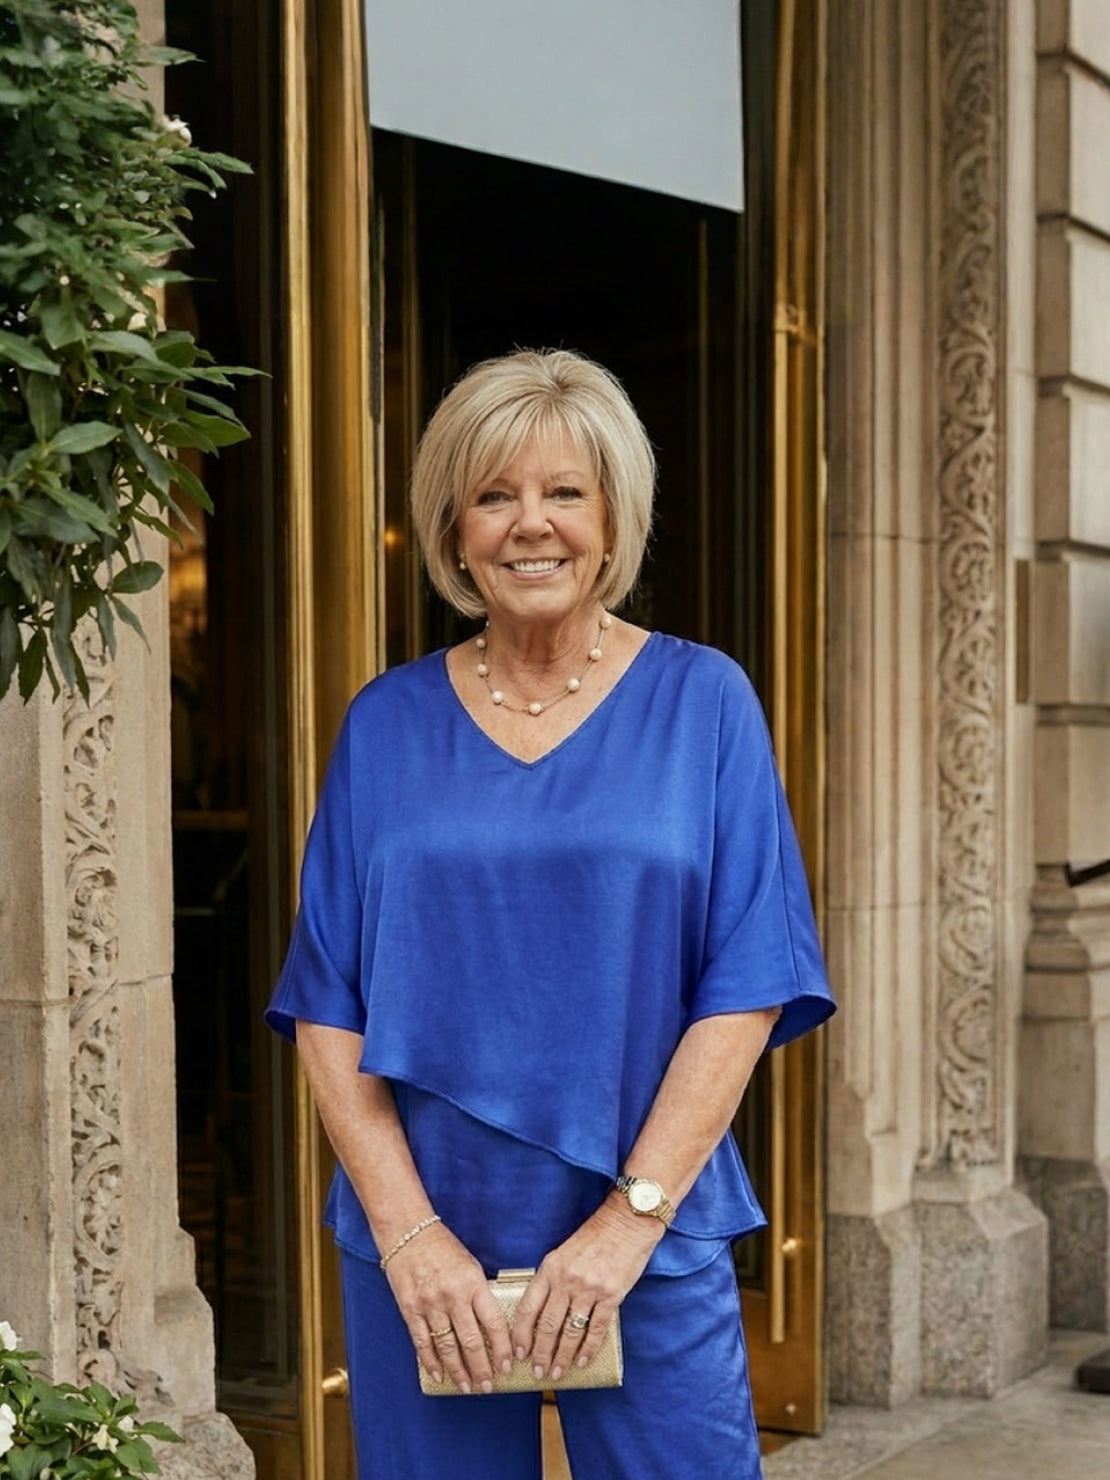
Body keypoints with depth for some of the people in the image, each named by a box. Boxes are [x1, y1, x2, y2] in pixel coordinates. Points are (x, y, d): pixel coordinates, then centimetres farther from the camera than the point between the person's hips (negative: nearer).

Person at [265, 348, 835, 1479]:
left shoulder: (702, 702, 0)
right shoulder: (386, 725, 4)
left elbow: (745, 990, -5)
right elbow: (327, 1007, 1)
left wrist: (631, 1218, -12)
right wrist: (407, 1229, -9)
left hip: (653, 1248, -1)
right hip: (418, 1248, 1)